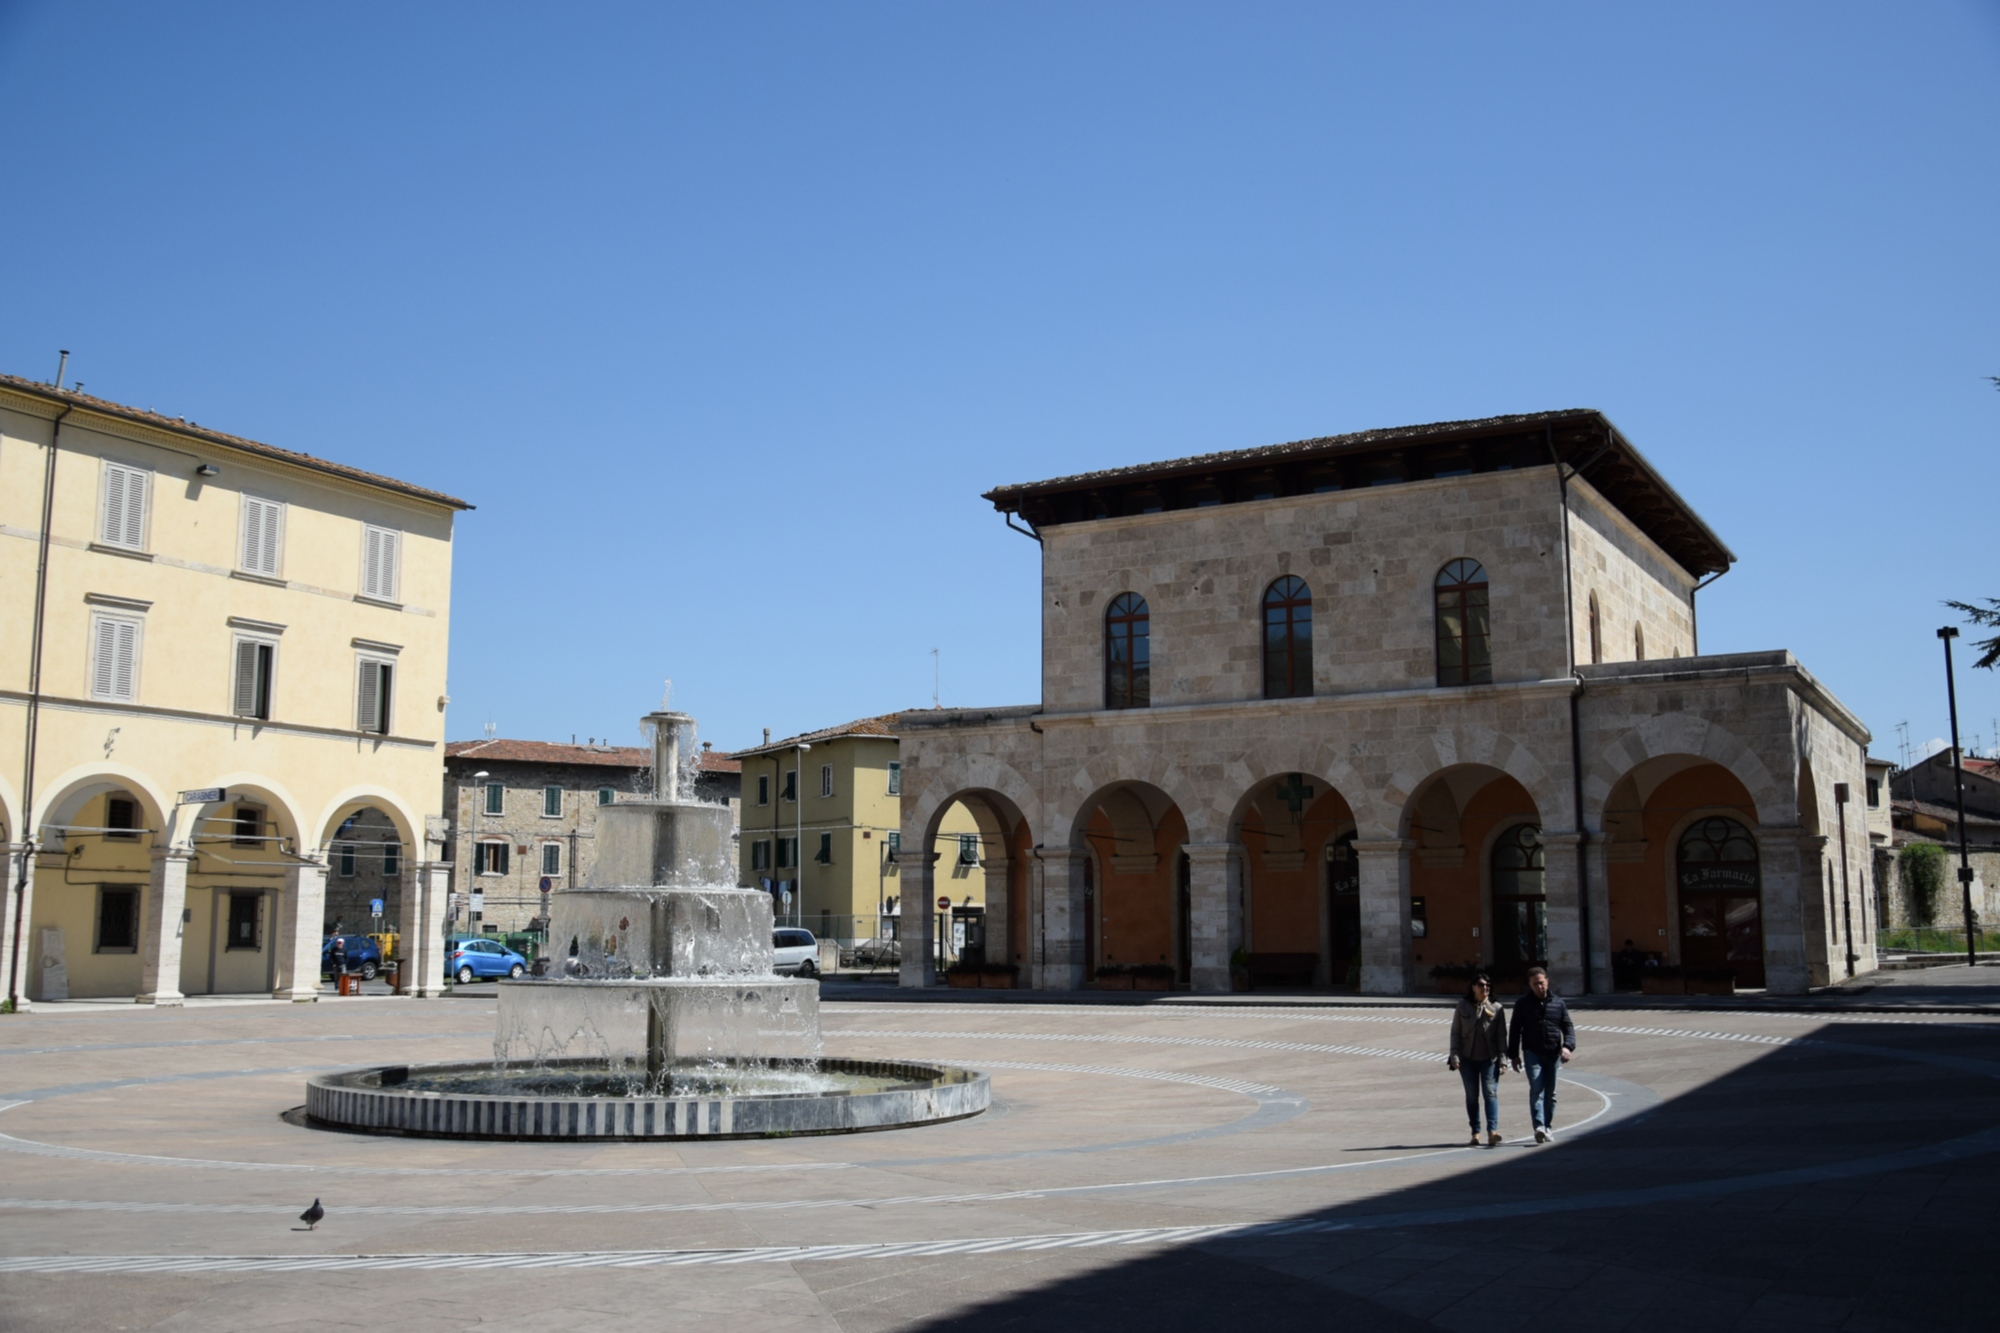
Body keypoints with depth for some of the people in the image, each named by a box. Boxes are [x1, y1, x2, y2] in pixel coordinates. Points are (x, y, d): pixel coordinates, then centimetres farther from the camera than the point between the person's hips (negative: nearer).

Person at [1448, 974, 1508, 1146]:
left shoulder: (1497, 1009, 2)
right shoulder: (1463, 1006, 3)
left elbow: (1501, 1035, 2)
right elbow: (1455, 1032, 4)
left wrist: (1502, 1057, -5)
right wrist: (1454, 1055, -4)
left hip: (1489, 1058, -1)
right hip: (1467, 1058, 1)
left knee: (1490, 1092, -12)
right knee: (1471, 1095, 5)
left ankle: (1492, 1131, -18)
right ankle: (1475, 1133, 11)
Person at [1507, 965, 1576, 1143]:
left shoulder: (1558, 1003, 7)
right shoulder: (1522, 1004, 3)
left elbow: (1568, 1027, 6)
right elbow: (1514, 1030, 6)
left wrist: (1568, 1046, -12)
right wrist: (1514, 1055, 2)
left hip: (1553, 1054, 2)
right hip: (1532, 1053, -2)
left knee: (1550, 1092, 9)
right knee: (1536, 1089, -15)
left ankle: (1548, 1127, 20)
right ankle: (1539, 1127, -26)